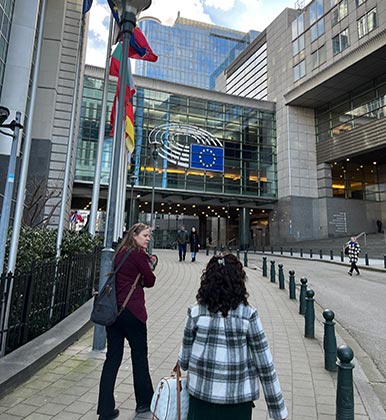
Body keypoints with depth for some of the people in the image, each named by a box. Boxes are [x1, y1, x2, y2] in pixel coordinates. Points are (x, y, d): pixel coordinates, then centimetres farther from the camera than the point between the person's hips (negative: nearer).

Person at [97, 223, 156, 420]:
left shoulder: (120, 252, 11)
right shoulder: (139, 254, -12)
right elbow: (150, 281, -5)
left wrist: (139, 279, 8)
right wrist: (149, 267, 12)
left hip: (112, 309, 7)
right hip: (131, 311, -7)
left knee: (112, 358, 13)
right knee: (139, 356, 12)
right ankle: (144, 402, 30)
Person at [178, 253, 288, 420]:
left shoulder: (196, 312, -11)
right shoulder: (248, 314, -14)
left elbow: (184, 358, -3)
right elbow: (264, 364, -10)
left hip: (201, 394, 1)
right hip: (239, 398, 0)